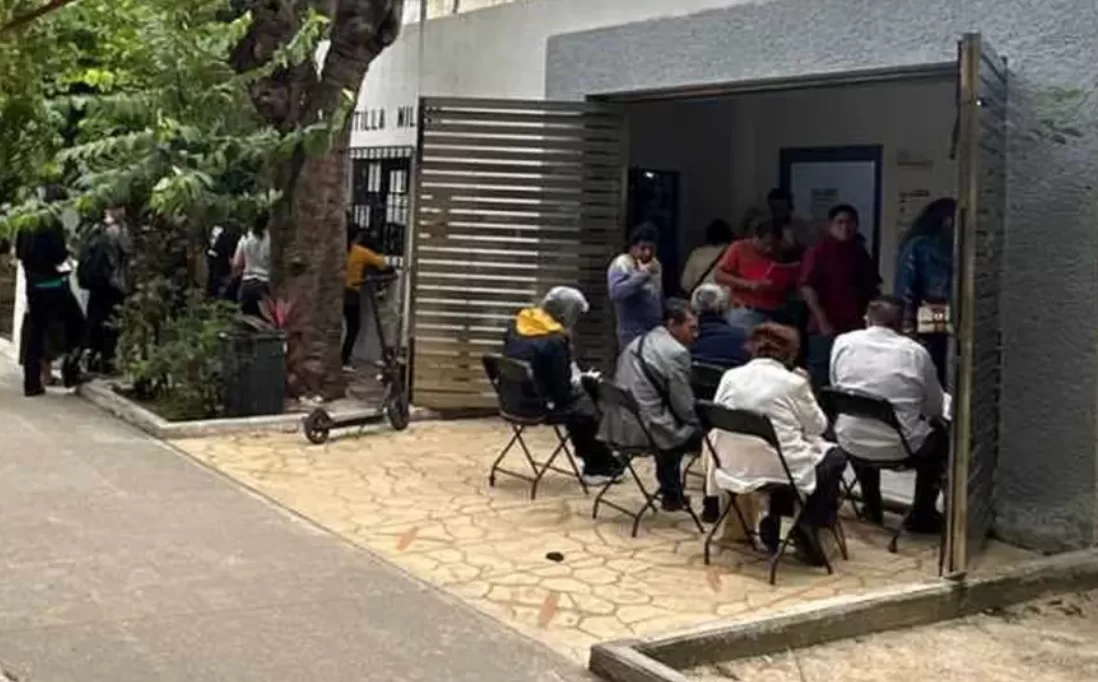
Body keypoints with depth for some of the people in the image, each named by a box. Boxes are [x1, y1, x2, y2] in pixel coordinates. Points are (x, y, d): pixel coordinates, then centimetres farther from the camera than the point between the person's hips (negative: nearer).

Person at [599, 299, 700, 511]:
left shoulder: (638, 343, 16)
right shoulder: (676, 352, -12)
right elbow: (684, 406, -9)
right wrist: (698, 422, 12)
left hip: (619, 425, 9)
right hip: (646, 429, -9)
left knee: (676, 426, 32)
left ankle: (671, 493, 37)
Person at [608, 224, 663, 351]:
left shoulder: (655, 264, 14)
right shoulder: (621, 265, -10)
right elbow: (616, 293, -26)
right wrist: (642, 274, -23)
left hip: (656, 332, 7)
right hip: (634, 335, -7)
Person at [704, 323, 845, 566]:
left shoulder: (731, 377, 1)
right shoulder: (794, 383, -9)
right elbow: (817, 427, 3)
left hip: (735, 468, 5)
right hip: (781, 469, -5)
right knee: (835, 458, 22)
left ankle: (773, 522, 27)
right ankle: (810, 524, 12)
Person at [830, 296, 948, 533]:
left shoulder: (843, 342, -5)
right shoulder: (916, 352, -8)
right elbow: (936, 408, 2)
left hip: (851, 444, 3)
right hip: (900, 448, -2)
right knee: (940, 433, 28)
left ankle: (871, 508, 43)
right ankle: (921, 515, 29)